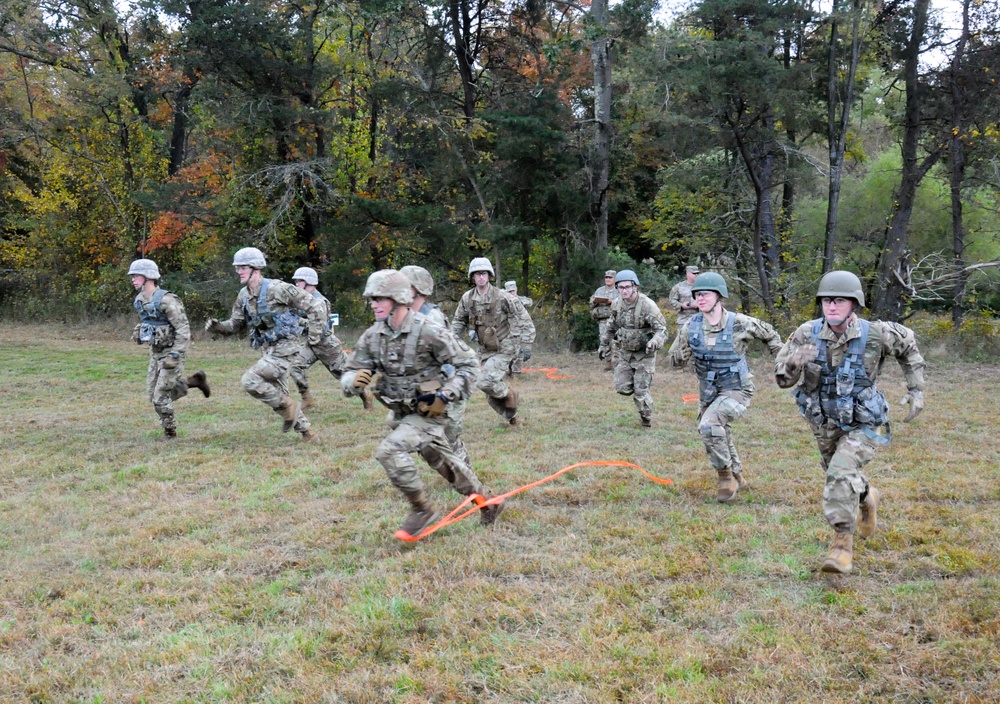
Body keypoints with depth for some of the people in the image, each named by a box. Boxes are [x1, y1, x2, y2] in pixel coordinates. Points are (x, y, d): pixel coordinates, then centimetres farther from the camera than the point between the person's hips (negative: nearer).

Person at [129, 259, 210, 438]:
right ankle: (194, 380, 23)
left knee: (161, 397, -6)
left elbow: (183, 329, -23)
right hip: (156, 352, 8)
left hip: (171, 351, -8)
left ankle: (169, 432, 14)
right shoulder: (139, 300, 3)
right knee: (153, 394, 10)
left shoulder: (165, 300, -22)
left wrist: (175, 355, -27)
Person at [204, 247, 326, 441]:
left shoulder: (276, 289, -17)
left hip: (285, 349, -9)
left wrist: (313, 338, -13)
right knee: (277, 395, 12)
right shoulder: (244, 295, 6)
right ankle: (306, 432, 24)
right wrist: (216, 326, -7)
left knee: (250, 381, -20)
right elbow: (235, 325, 13)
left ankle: (288, 407, -3)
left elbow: (314, 307, -15)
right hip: (268, 350, 9)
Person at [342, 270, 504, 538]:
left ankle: (422, 508, -7)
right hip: (400, 413, 7)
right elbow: (349, 374, -1)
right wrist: (354, 381, -26)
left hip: (429, 412, -7)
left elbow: (469, 363, -16)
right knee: (445, 463, 20)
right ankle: (487, 503, 40)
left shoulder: (428, 332, -22)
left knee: (389, 451, -25)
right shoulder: (371, 337, -6)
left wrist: (445, 397, -22)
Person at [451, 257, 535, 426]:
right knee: (492, 394, 9)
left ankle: (509, 393, 6)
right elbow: (459, 321, 12)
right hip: (485, 350, 5)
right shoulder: (467, 298, -3)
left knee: (485, 382, -22)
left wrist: (526, 344, -13)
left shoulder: (502, 297, -16)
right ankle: (512, 417, 30)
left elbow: (524, 320, -10)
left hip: (504, 348, -5)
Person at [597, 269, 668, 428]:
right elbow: (611, 327, 15)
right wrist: (604, 345, 18)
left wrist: (654, 342, -42)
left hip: (644, 354, -5)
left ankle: (646, 421, 17)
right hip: (625, 353, 5)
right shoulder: (617, 304, -3)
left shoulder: (647, 305, -22)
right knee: (622, 387, 0)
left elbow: (662, 329, -22)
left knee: (640, 390, -5)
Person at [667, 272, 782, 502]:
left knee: (709, 425, -29)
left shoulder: (739, 323, -17)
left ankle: (726, 476, -9)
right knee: (718, 438, 20)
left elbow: (769, 334, 2)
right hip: (708, 391, 6)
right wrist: (683, 352, -23)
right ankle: (737, 476, 46)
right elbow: (676, 361, -1)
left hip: (737, 390, -6)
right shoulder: (690, 326, -8)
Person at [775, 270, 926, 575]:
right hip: (825, 424, 4)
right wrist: (794, 362, -40)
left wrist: (916, 389, -2)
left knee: (841, 473, -26)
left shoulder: (875, 334, -22)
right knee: (839, 476, 24)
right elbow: (783, 379, -18)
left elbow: (908, 343, 0)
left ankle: (843, 544, -13)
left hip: (862, 425, -4)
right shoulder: (808, 333, -20)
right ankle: (866, 498, 59)